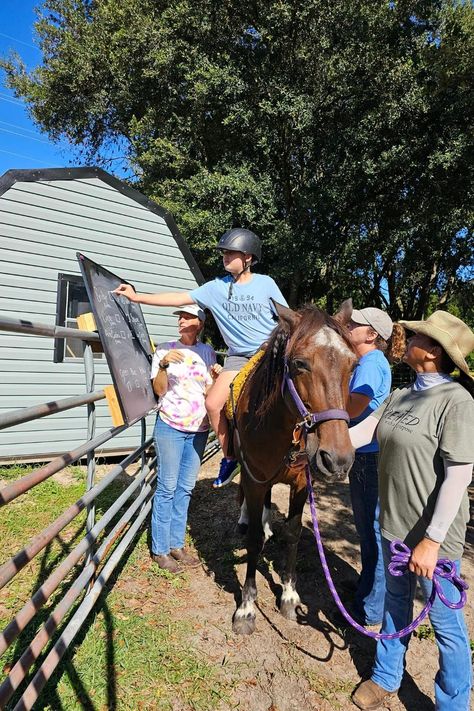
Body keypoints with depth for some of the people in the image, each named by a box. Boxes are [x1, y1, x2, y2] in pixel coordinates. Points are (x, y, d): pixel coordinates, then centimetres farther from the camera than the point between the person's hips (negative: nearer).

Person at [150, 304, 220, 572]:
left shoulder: (208, 352, 5)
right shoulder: (165, 349, -4)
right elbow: (159, 390, -9)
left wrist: (216, 376, -13)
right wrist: (163, 364, -25)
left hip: (199, 429, 4)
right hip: (171, 426, -4)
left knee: (185, 488, 13)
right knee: (167, 488, 2)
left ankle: (176, 544, 27)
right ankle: (160, 549, 16)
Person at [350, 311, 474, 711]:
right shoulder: (400, 396, 2)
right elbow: (363, 432, 5)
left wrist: (431, 541, -22)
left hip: (433, 535, -7)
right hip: (394, 526, 7)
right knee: (395, 603, 25)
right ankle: (386, 678, 47)